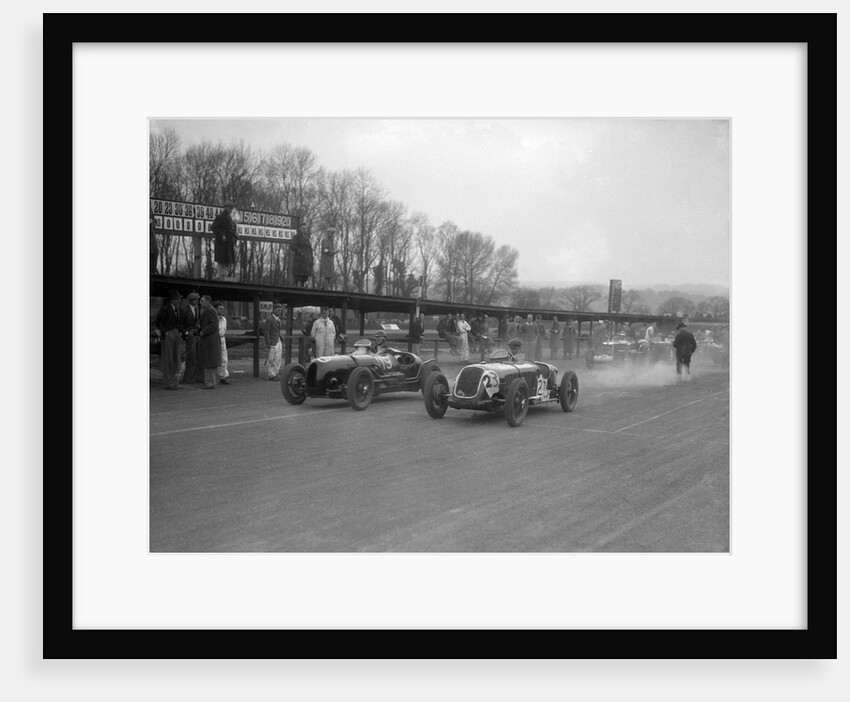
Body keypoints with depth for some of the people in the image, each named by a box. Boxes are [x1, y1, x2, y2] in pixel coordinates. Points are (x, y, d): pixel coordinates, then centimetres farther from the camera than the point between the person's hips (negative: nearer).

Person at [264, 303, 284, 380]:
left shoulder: (278, 319, 14)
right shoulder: (269, 319, -10)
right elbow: (266, 332, -13)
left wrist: (282, 342, 14)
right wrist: (268, 343, -17)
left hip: (279, 341, 8)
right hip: (272, 342, -8)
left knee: (278, 359, 8)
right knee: (271, 359, -3)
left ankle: (275, 374, 15)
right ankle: (271, 375, 3)